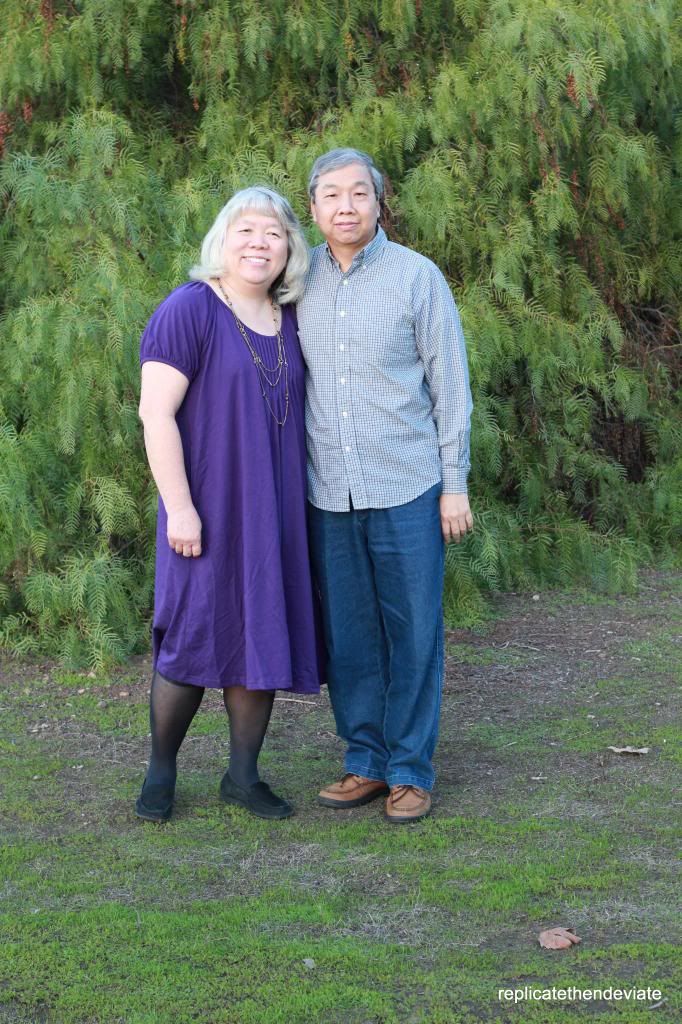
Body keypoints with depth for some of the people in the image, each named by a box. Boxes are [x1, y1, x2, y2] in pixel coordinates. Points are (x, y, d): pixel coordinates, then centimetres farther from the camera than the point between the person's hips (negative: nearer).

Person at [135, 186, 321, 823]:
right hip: (209, 510, -6)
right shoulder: (189, 309, -11)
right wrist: (179, 507, -18)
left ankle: (242, 776, 21)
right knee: (195, 640, 1)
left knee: (262, 638, 9)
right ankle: (160, 771, 21)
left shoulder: (290, 321, 8)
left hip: (274, 513, 6)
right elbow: (156, 412, -15)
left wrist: (301, 503, 12)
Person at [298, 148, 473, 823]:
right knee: (346, 635, 9)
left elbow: (449, 384, -2)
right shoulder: (300, 281, 6)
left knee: (413, 634, 3)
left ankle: (411, 771, 15)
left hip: (407, 489, -3)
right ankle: (366, 762, 22)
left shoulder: (418, 277, -3)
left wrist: (455, 484, -4)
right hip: (328, 494, 3)